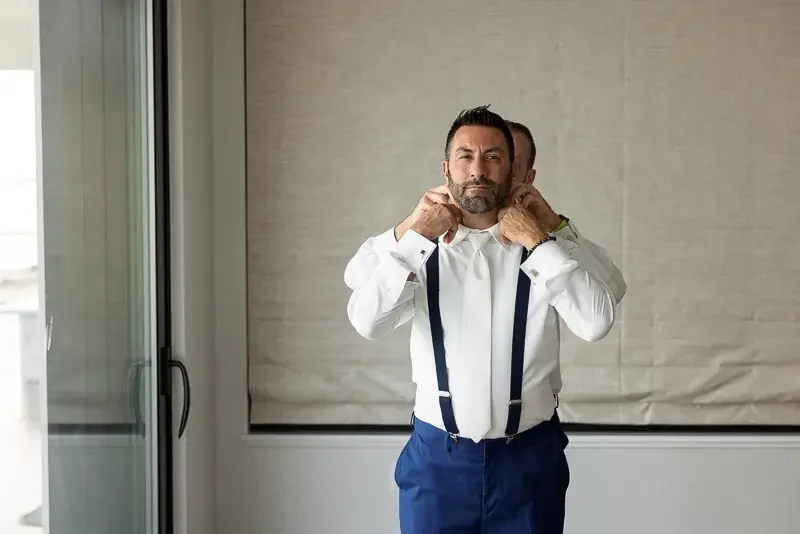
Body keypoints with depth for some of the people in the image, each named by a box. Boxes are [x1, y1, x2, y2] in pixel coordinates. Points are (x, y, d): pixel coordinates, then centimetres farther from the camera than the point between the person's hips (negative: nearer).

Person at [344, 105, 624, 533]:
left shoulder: (548, 246, -2)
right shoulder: (420, 249, -1)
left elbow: (597, 321, -17)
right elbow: (366, 321, -15)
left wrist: (536, 240, -16)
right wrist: (413, 234, -18)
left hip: (527, 458, 0)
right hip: (438, 459, 0)